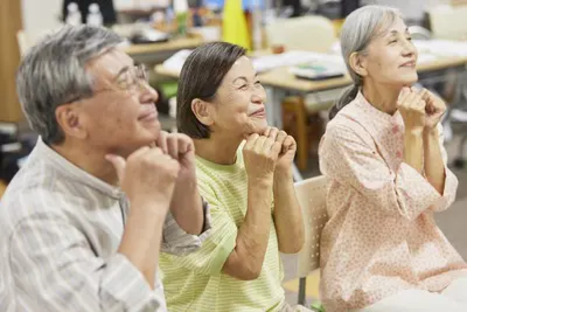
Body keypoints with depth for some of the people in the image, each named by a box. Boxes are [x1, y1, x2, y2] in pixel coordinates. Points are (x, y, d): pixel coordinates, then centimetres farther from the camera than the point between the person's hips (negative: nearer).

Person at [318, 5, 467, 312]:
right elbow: (405, 205, -17)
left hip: (427, 260, 6)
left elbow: (440, 199, -4)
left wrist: (430, 131, -14)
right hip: (368, 277, -6)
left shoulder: (416, 111, 0)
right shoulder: (346, 129, -19)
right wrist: (413, 132, -20)